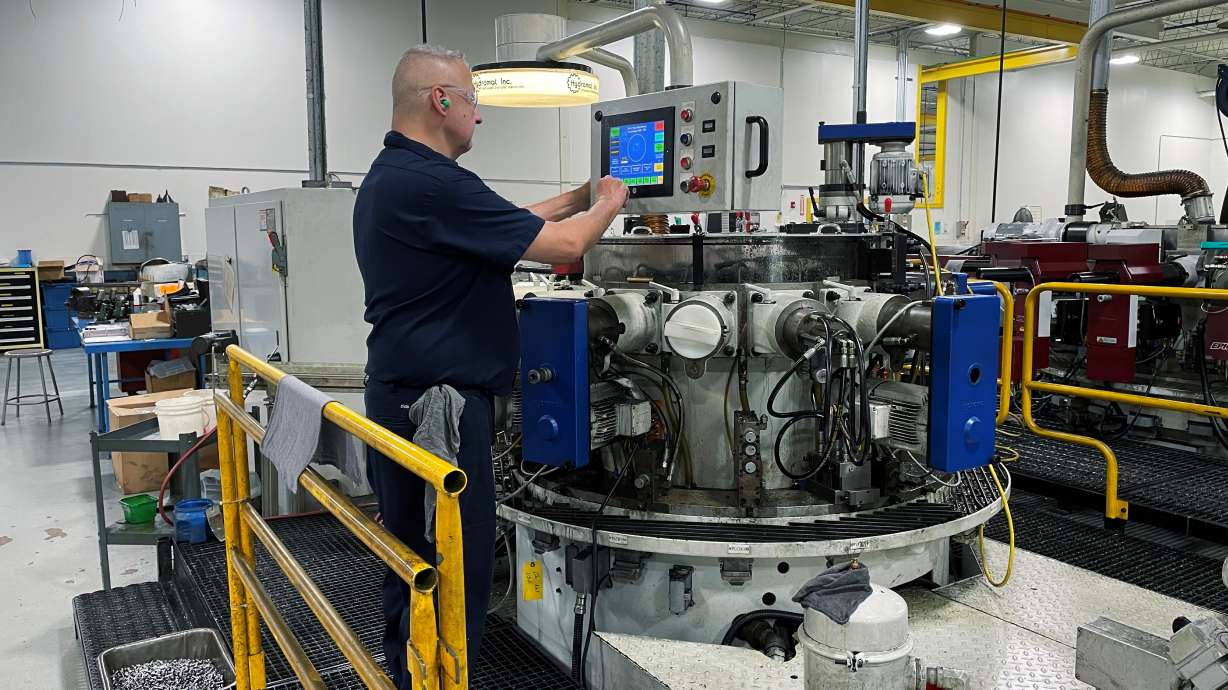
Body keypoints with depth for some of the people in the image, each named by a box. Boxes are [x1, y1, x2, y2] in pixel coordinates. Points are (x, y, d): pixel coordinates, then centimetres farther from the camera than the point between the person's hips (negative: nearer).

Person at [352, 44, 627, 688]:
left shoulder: (388, 176, 13)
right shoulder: (433, 183, -21)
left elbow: (508, 224, 18)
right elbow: (564, 245, -17)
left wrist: (581, 195, 18)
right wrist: (608, 203, 2)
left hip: (401, 390, 11)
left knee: (409, 546, 20)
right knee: (457, 558, 1)